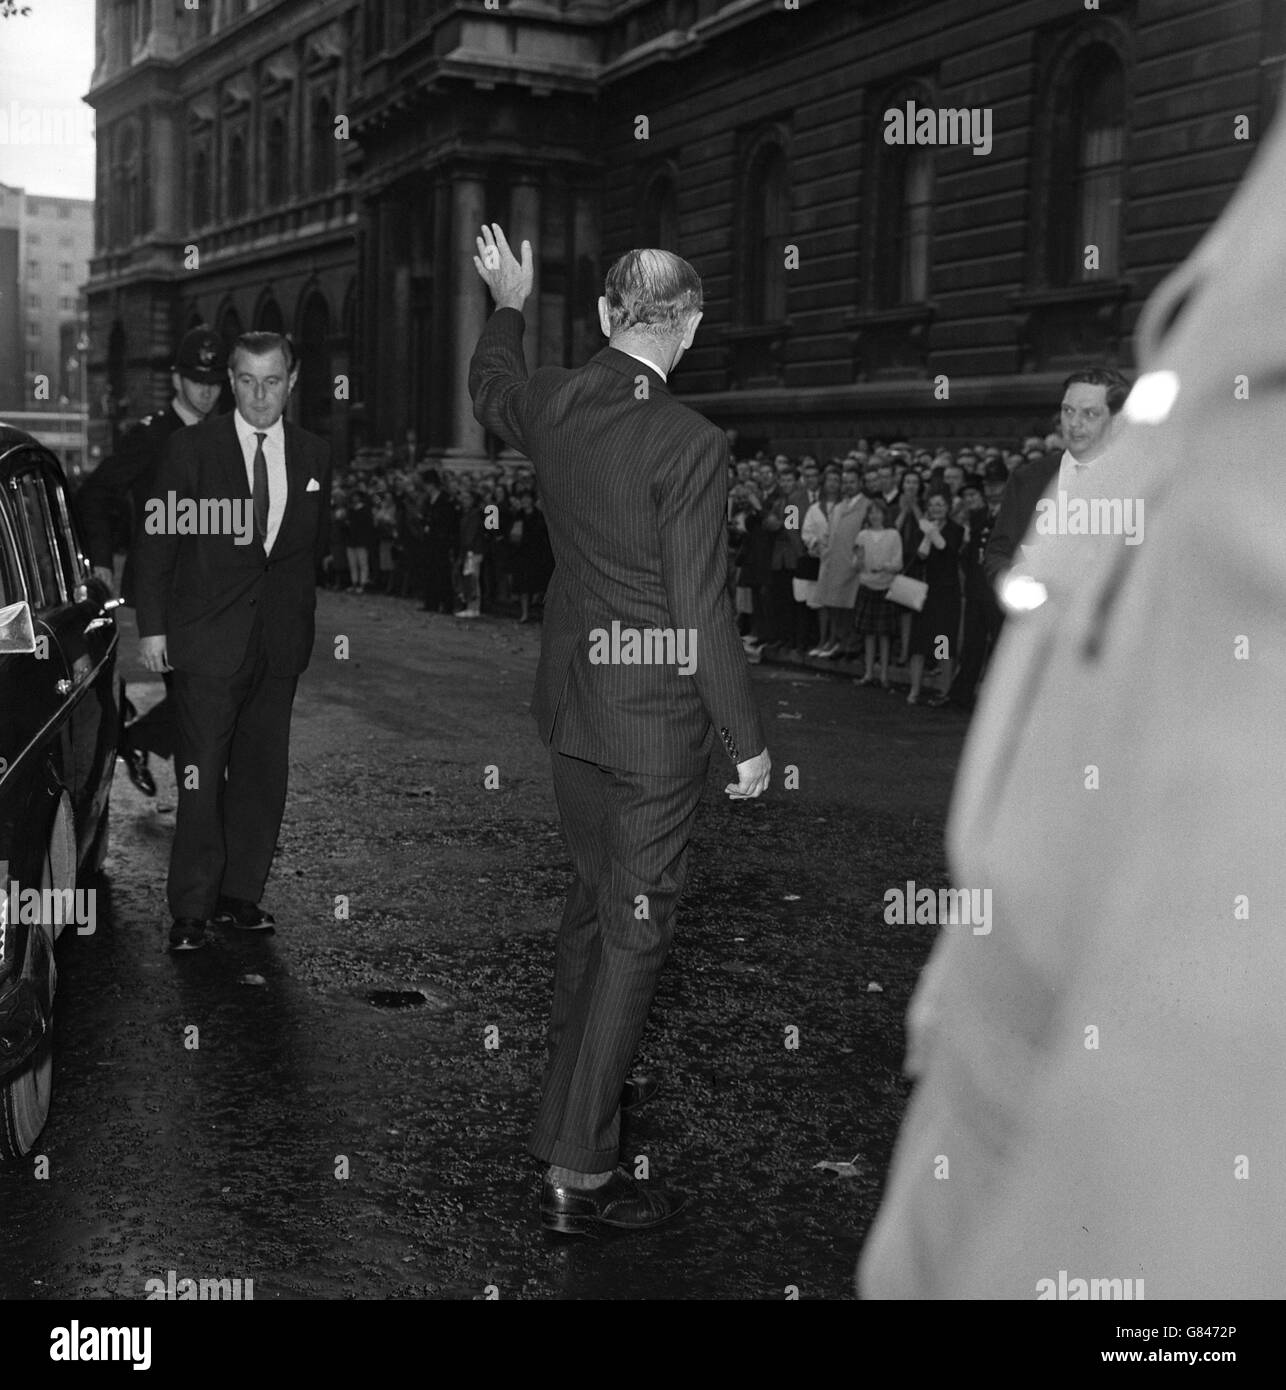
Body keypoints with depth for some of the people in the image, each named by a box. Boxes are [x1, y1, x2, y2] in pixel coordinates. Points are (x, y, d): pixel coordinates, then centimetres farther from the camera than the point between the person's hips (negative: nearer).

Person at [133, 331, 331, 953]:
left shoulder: (314, 455, 9)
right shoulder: (190, 448, -2)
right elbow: (156, 543, -1)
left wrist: (295, 612, 9)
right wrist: (152, 626, -5)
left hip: (280, 643, 4)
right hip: (207, 641, -4)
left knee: (262, 775, 8)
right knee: (201, 778, -4)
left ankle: (239, 895, 19)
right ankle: (191, 910, 3)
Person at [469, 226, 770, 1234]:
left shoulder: (553, 405, -1)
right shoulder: (690, 445, -21)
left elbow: (490, 388, 24)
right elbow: (702, 610, -19)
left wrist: (509, 305, 42)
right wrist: (748, 740, -10)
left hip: (572, 701, 7)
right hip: (656, 719, -7)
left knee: (593, 900, 24)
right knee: (636, 928, 2)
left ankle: (575, 1089, 41)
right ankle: (580, 1171, 8)